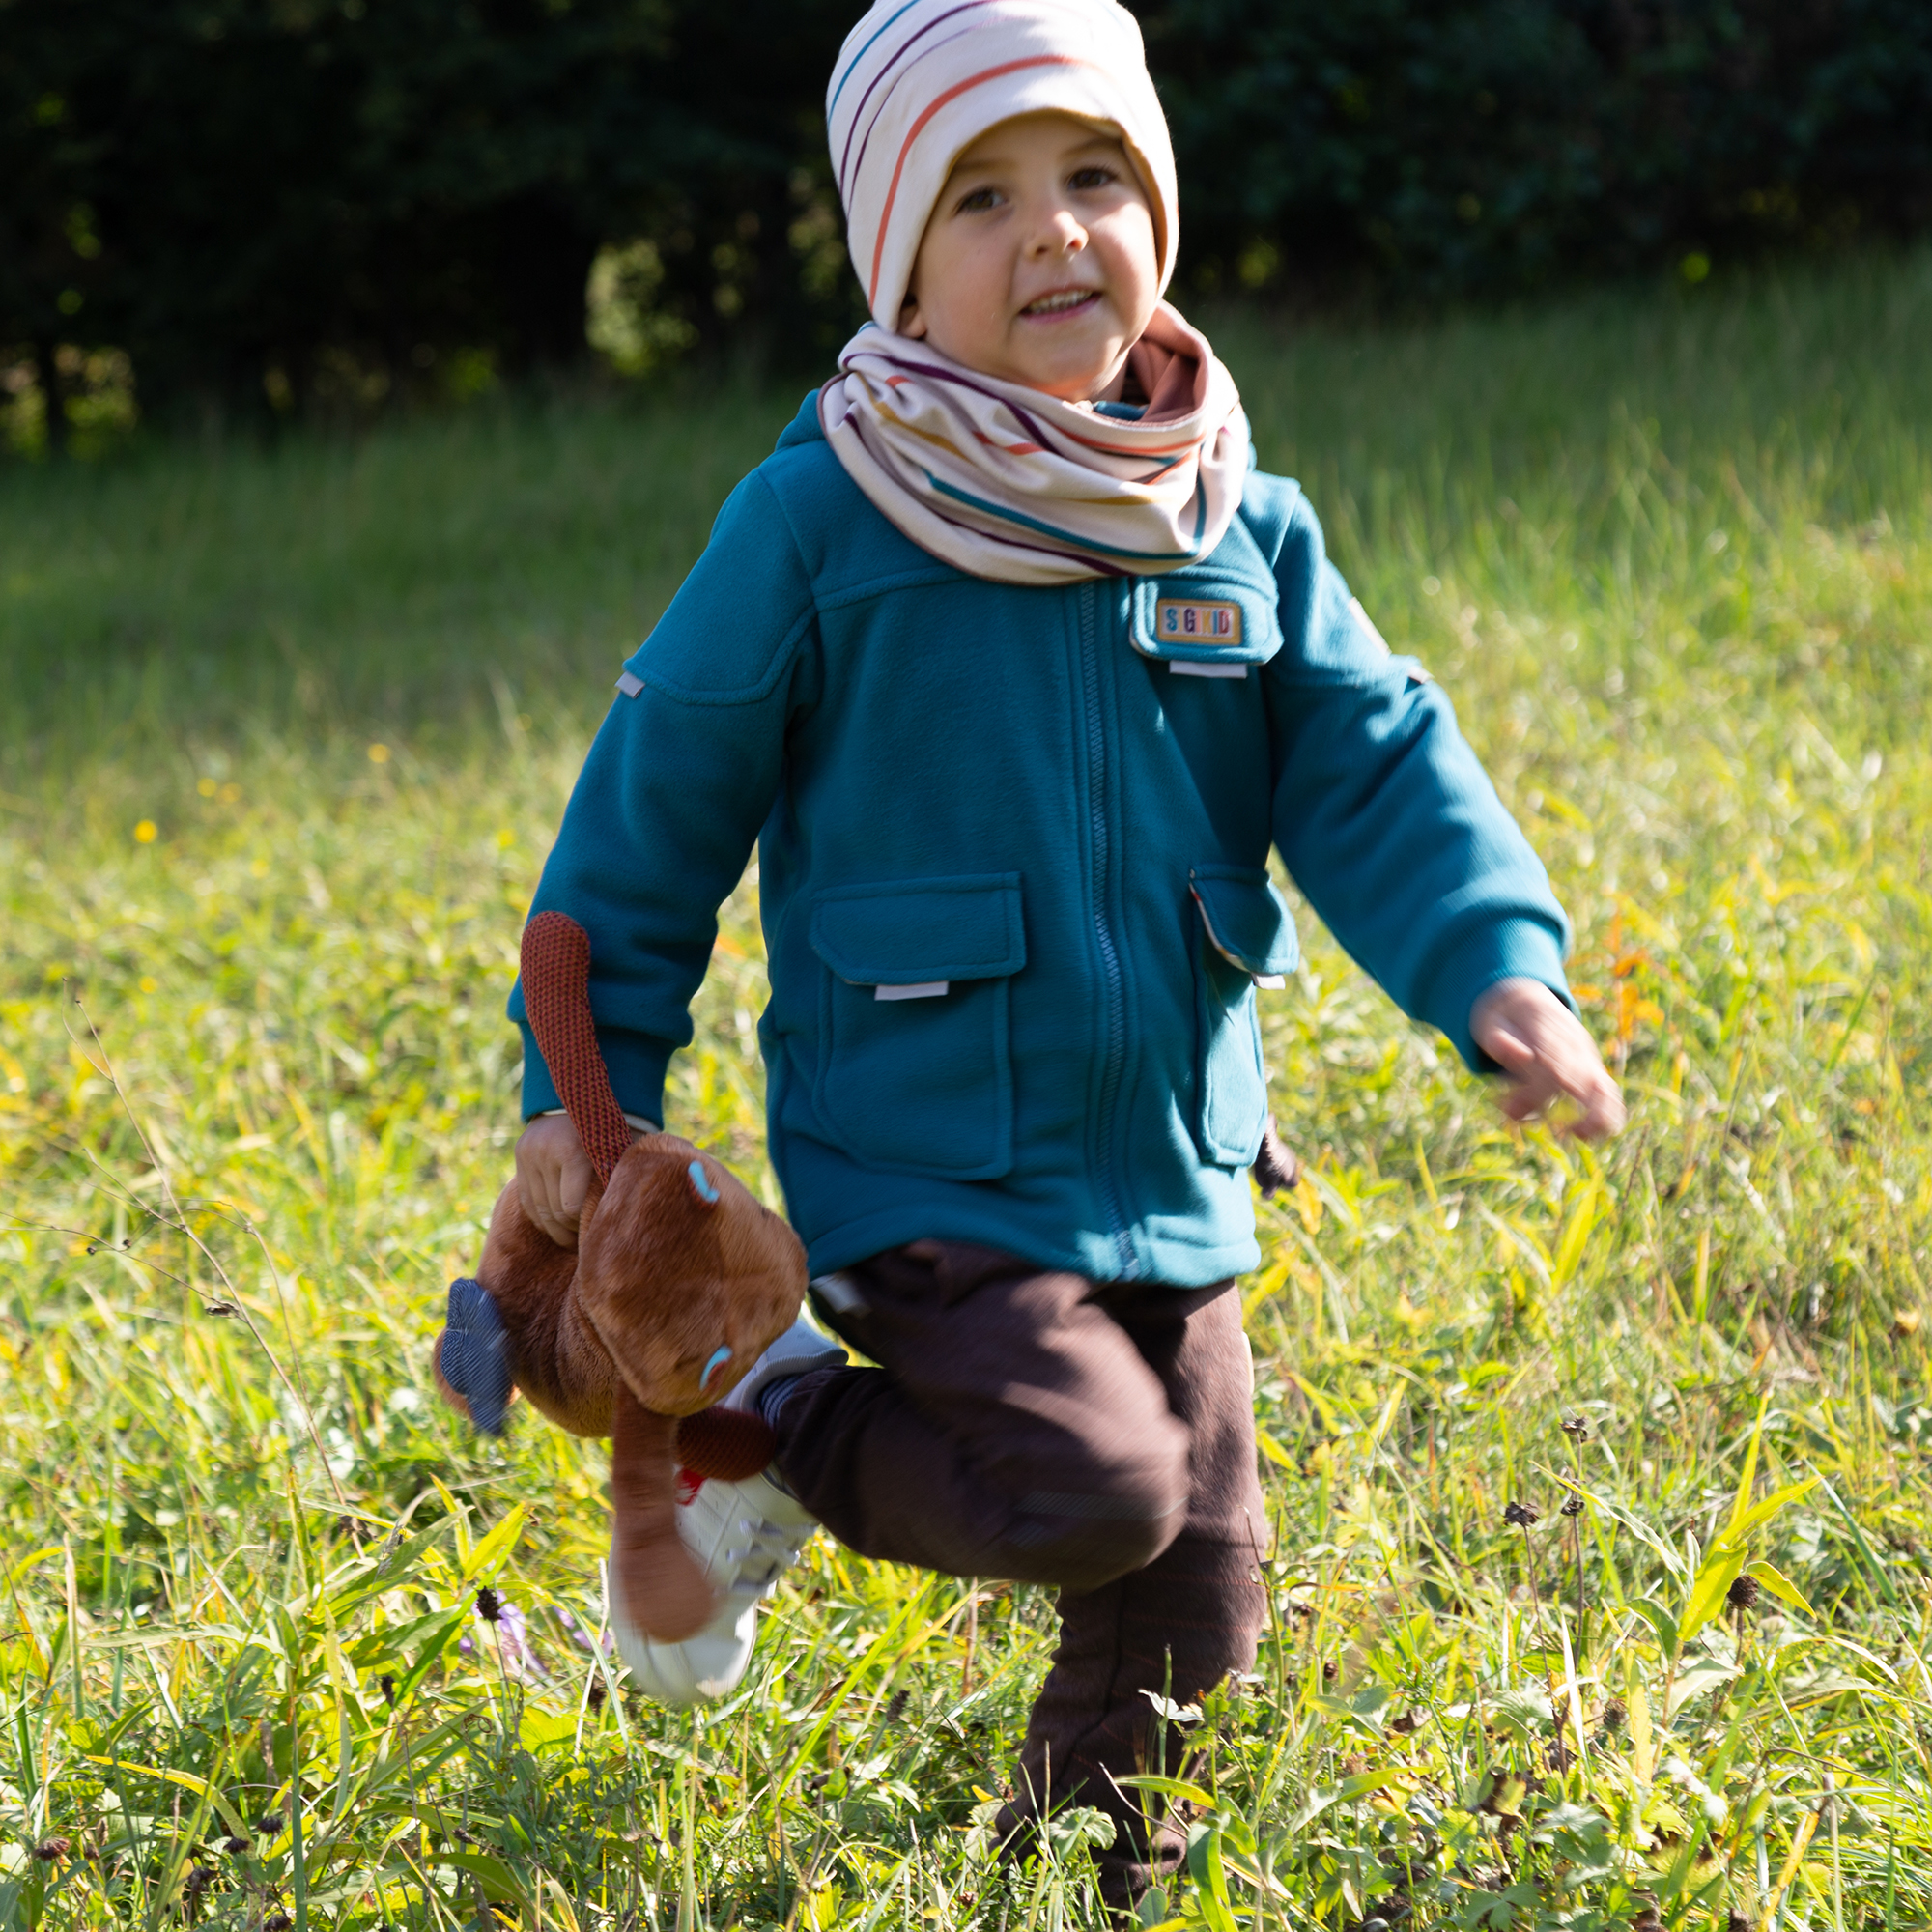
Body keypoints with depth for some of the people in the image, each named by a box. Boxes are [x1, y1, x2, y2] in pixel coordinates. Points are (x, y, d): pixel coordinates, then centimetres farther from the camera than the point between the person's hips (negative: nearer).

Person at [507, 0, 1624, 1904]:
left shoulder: (1244, 530, 3)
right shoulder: (820, 521, -11)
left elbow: (1371, 763, -1)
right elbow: (660, 798, -3)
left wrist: (1495, 965, -20)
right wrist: (583, 1084, -2)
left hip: (1170, 1177, 6)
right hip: (927, 1162, -5)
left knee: (1191, 1594, 11)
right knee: (1091, 1489, -23)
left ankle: (1076, 1889, 36)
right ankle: (760, 1421, 3)